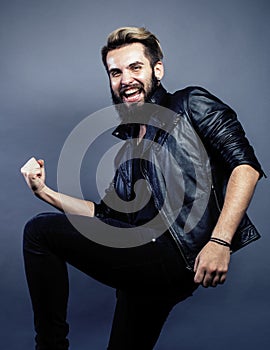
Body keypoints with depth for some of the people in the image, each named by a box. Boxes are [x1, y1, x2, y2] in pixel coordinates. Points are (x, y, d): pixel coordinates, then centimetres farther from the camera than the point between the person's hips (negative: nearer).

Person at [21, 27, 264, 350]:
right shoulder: (128, 144, 24)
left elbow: (246, 166, -9)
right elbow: (110, 215, 21)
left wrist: (220, 242, -21)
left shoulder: (190, 104, 4)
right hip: (148, 264, 8)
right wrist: (47, 193, 14)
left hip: (179, 256, -7)